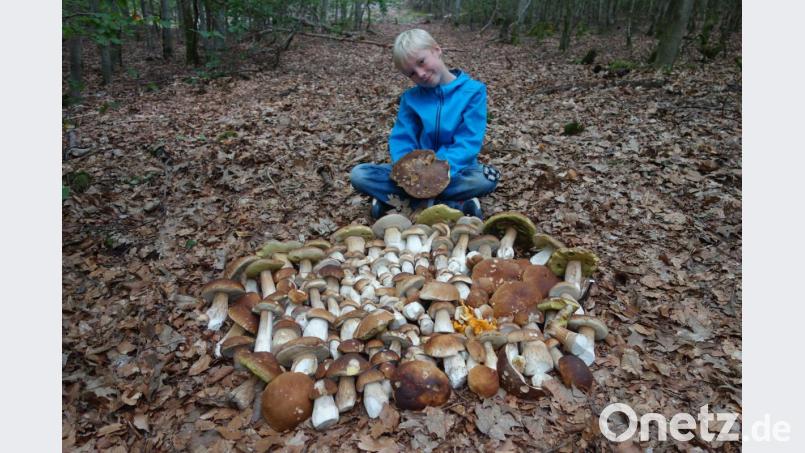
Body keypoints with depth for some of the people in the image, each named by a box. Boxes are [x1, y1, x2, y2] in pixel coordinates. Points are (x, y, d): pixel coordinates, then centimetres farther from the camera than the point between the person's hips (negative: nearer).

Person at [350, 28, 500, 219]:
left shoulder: (472, 91, -8)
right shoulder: (411, 97, 1)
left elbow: (468, 142, -15)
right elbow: (401, 140, -3)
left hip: (455, 170, -2)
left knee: (487, 178, -35)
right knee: (358, 175, -17)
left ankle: (394, 198, -24)